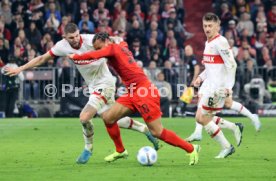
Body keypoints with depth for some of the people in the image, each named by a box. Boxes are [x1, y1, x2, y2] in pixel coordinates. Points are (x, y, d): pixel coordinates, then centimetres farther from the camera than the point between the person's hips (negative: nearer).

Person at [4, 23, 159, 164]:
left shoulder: (91, 40, -22)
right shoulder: (62, 46, -7)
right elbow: (42, 58, 3)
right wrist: (20, 69, -1)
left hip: (105, 84, -6)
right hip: (93, 86, 6)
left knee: (85, 117, -17)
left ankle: (88, 149, 9)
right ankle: (145, 129, 31)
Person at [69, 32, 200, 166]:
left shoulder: (113, 48, -8)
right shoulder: (121, 47, 13)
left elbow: (94, 56, -22)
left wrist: (74, 57, -8)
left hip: (144, 92, -9)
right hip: (132, 93, 9)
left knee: (157, 132, -8)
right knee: (108, 117, 4)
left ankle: (191, 149, 4)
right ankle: (120, 151, 19)